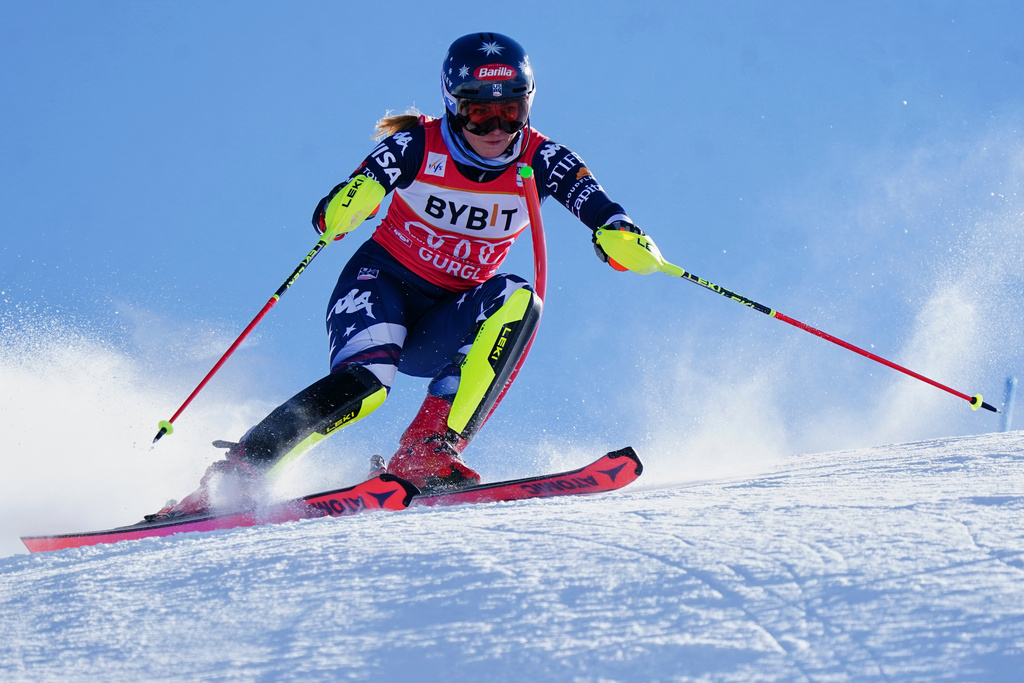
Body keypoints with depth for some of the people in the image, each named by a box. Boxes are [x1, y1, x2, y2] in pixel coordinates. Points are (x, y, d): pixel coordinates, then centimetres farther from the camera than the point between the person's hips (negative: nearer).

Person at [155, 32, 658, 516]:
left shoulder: (540, 161, -7)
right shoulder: (419, 146, -14)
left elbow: (595, 203, -21)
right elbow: (346, 203, -22)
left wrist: (620, 234, -45)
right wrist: (341, 209, -47)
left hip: (441, 326, 3)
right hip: (383, 284, -3)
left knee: (516, 302, -28)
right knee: (366, 380, -33)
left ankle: (430, 451, -31)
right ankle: (237, 472, -26)